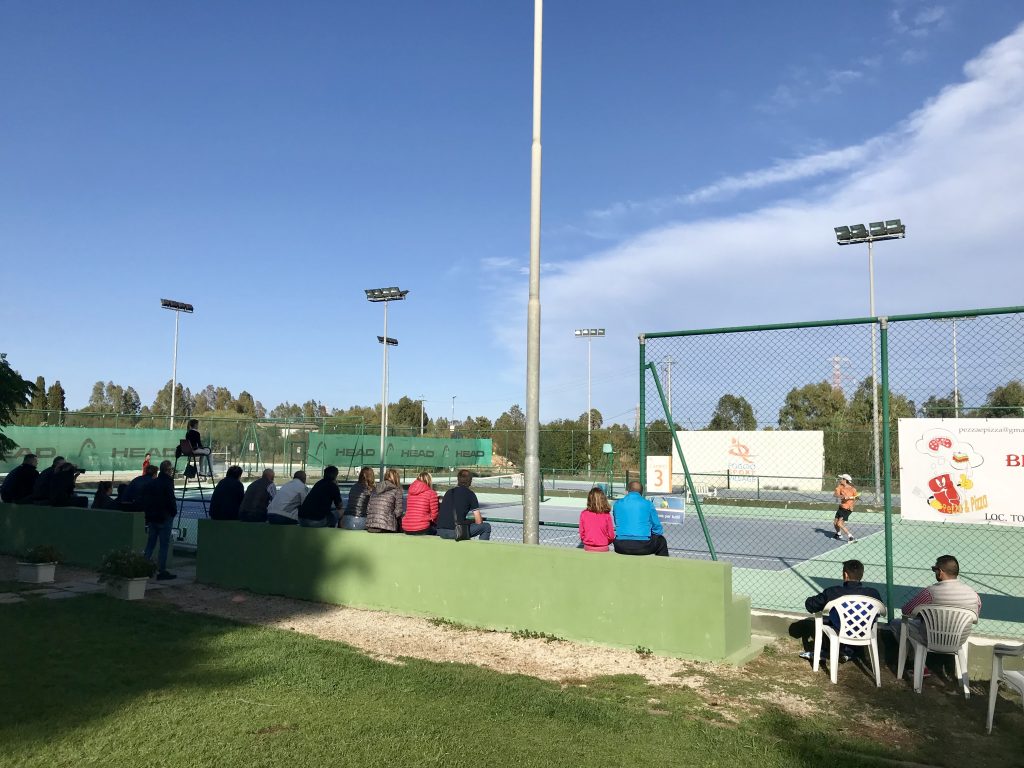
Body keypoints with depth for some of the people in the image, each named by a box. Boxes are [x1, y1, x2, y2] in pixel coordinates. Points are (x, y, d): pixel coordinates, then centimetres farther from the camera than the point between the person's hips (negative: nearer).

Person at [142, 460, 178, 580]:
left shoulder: (152, 483, 10)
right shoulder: (167, 483, -13)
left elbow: (145, 500, 13)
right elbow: (170, 500, -17)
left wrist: (148, 515, 17)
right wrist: (173, 512, -1)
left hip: (152, 517, 7)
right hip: (164, 518, -7)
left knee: (150, 543, 14)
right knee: (164, 544, -2)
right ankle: (162, 571, -1)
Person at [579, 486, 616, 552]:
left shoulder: (584, 514, -7)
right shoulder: (606, 515, -10)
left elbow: (581, 533, 0)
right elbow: (611, 536, -5)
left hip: (588, 548, 2)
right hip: (603, 549, -2)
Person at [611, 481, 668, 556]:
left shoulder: (617, 504, 6)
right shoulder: (647, 504, 0)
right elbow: (657, 528, 6)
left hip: (621, 548, 2)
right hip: (642, 548, -2)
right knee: (661, 541, 27)